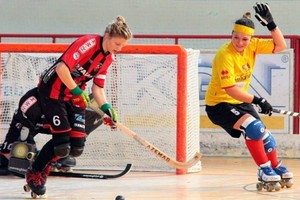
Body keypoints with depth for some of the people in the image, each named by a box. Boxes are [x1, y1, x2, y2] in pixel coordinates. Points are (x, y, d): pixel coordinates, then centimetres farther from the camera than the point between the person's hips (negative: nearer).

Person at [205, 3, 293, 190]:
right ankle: (264, 169, -13)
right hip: (218, 104, -7)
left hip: (241, 101, 7)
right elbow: (230, 89, -31)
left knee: (264, 134, 8)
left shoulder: (252, 46, -6)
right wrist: (257, 100, -31)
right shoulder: (225, 55, -27)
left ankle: (276, 167, 32)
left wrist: (270, 24, -17)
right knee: (253, 127, -26)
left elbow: (280, 46, -3)